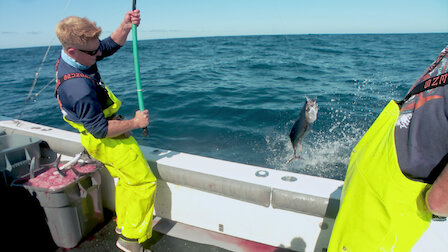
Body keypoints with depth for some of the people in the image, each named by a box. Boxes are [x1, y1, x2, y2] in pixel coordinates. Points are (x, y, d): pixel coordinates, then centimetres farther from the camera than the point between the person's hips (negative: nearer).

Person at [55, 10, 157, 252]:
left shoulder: (71, 55, -5)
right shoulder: (80, 89, -34)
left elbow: (111, 45, 5)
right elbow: (101, 130, -28)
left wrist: (125, 27, -14)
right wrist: (135, 123, -16)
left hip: (96, 140, 10)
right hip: (108, 141, -10)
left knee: (125, 181, 23)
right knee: (144, 182, 1)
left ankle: (123, 225, 40)